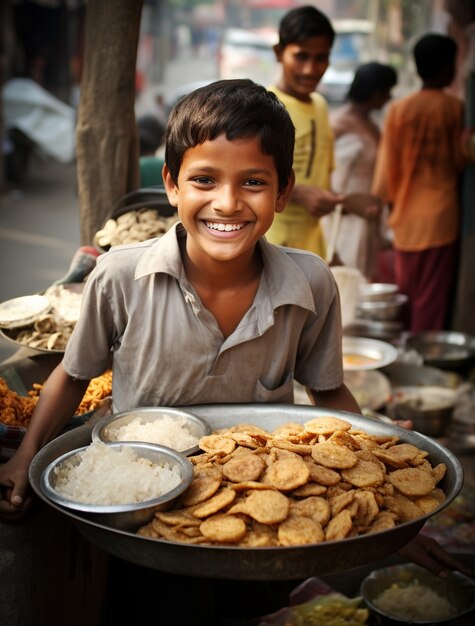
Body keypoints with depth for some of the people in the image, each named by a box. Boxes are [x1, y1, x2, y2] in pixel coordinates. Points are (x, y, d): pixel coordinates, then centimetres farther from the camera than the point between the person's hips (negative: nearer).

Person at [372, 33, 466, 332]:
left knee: (406, 295, 13)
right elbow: (460, 161, 0)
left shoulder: (398, 109, 2)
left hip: (406, 217, 4)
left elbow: (386, 166, 5)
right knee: (433, 301, 1)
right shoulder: (455, 108, -6)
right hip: (441, 215, -3)